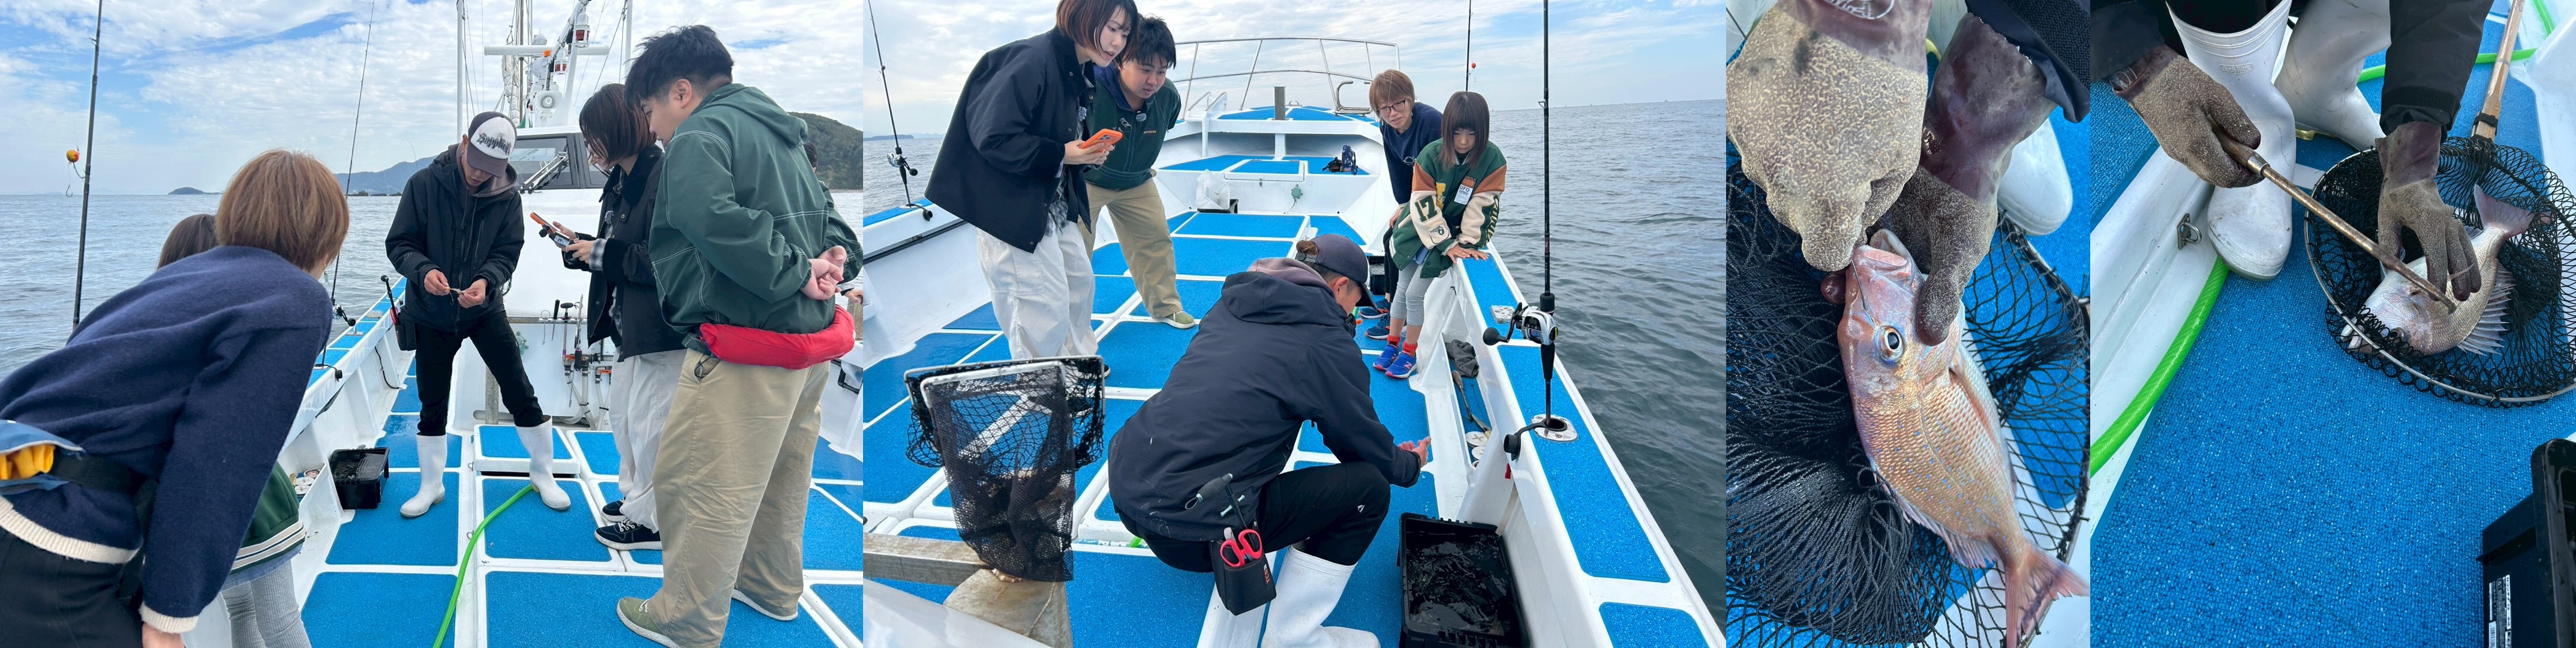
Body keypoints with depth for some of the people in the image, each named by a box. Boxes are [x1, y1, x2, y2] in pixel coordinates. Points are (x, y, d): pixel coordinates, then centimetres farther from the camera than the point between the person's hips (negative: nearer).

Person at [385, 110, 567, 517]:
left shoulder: (507, 195, -10)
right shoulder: (424, 184, -13)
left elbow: (508, 251, -8)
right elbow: (399, 243, -10)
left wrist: (487, 280, -28)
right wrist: (423, 270, -30)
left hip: (485, 309, 0)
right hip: (431, 312, 0)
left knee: (520, 392, -1)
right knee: (432, 404, 10)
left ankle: (543, 474, 15)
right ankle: (431, 486, 26)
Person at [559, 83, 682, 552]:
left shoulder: (667, 179, -20)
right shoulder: (621, 180, 10)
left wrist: (601, 254, -17)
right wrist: (582, 247, 3)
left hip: (661, 326, -10)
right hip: (628, 321, 10)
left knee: (649, 424, 0)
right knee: (623, 415, 21)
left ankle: (654, 521, 14)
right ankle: (637, 496, 38)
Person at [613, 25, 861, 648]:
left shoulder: (700, 135, -12)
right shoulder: (780, 134, 18)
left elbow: (715, 222, -30)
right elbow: (827, 217, 19)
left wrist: (795, 273, -24)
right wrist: (833, 259, -1)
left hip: (744, 353, -10)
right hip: (810, 345, 10)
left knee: (695, 484, 5)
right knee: (781, 477, 24)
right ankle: (774, 588, 41)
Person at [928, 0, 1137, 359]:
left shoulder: (1078, 73, 9)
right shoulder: (1031, 61, -23)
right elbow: (993, 138, -26)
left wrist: (1089, 152, -2)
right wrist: (1060, 154, -25)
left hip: (1054, 205, 10)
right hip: (1012, 206, -10)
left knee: (1079, 280, 19)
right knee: (1047, 305, -6)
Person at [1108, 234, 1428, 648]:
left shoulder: (1234, 304, 12)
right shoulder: (1328, 345, -8)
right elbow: (1366, 443, 5)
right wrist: (1410, 465, 28)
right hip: (1189, 529, -8)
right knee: (1368, 487, 2)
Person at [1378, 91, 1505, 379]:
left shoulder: (1492, 160, -19)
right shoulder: (1431, 155, -18)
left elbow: (1482, 206, -15)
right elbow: (1423, 205, -17)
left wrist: (1467, 243, -20)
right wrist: (1446, 244, -21)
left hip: (1455, 232, -2)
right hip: (1418, 229, 2)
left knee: (1416, 293, -8)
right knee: (1402, 289, 7)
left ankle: (1409, 353, 9)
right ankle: (1392, 344, 26)